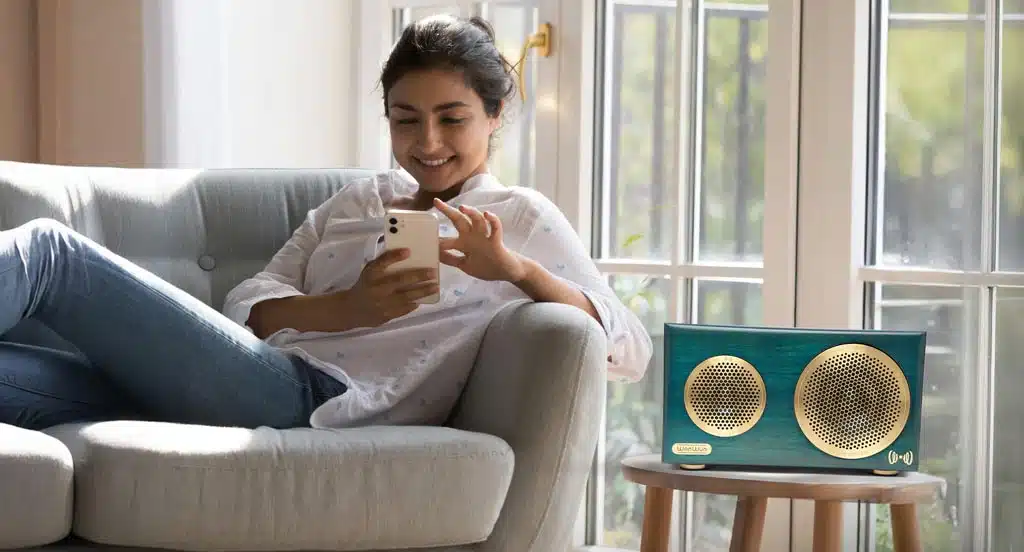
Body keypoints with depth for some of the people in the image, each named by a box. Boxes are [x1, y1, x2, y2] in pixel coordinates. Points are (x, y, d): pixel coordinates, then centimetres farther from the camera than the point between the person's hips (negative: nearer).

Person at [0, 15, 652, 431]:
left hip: (315, 396, -6)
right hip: (259, 383, 6)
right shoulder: (358, 200, 28)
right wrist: (352, 306, -8)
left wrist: (515, 268, -14)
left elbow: (631, 351, 0)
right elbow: (248, 305, 13)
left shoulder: (522, 217, 13)